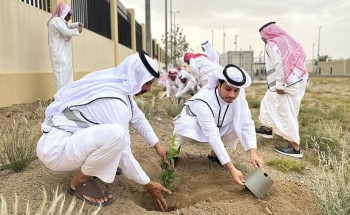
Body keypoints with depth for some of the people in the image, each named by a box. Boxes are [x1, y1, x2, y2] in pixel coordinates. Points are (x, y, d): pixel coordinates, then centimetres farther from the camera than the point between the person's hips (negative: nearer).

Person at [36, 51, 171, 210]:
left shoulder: (118, 85, 0)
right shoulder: (113, 100, -26)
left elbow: (138, 118, 14)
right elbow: (123, 154, -21)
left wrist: (157, 145, 10)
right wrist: (148, 184, -10)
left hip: (72, 136, 9)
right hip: (55, 148, -9)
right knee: (116, 134, -33)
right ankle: (80, 181, -7)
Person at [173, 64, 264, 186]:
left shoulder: (238, 96, -25)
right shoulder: (202, 102, -40)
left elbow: (246, 123, -25)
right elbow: (213, 136, -43)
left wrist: (253, 153, -38)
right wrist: (232, 169, -45)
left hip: (217, 128, 5)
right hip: (193, 128, -4)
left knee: (239, 123, -22)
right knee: (185, 124, -39)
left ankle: (214, 154, 2)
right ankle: (175, 150, -4)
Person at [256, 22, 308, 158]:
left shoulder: (271, 44, -7)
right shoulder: (287, 40, 16)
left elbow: (279, 64, -19)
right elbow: (302, 57, 13)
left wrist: (280, 85, -18)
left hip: (287, 83, -9)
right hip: (298, 79, 9)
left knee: (286, 114, -2)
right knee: (269, 103, 23)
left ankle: (295, 148, 3)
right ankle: (267, 129, 37)